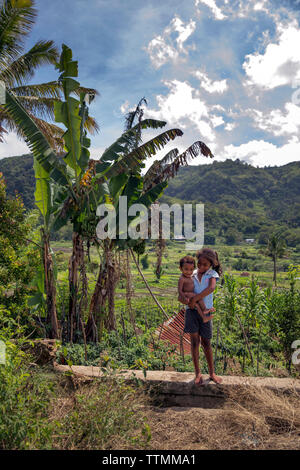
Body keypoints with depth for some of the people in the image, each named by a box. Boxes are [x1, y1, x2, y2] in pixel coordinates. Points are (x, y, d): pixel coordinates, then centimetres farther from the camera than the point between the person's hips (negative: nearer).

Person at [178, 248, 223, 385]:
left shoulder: (212, 274, 0)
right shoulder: (192, 274, 6)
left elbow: (211, 288, -20)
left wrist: (195, 299, -24)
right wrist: (181, 297, -17)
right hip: (191, 309, 1)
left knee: (206, 342, 9)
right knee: (194, 340, 0)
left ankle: (212, 373, 24)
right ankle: (198, 373, 12)